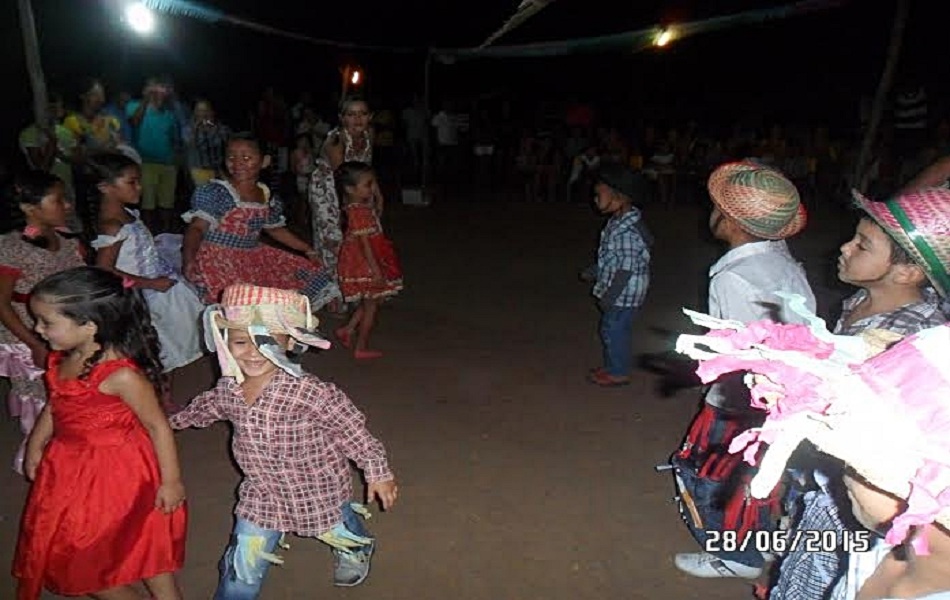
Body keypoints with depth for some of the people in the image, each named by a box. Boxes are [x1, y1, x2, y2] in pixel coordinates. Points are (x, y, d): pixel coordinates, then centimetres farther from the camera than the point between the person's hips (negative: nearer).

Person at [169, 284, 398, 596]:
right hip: (261, 494, 3)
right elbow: (208, 406, 11)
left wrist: (378, 473, -16)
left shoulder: (308, 392, -35)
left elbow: (353, 430, -24)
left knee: (339, 532, 29)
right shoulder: (228, 387, -15)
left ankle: (356, 550, 66)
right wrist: (175, 420, 23)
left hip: (319, 491, -2)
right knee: (242, 570, 8)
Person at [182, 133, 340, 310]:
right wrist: (188, 259, -37)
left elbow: (275, 229, 23)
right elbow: (197, 228, -17)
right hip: (216, 259, -7)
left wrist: (308, 250, 25)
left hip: (253, 258, 7)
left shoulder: (267, 197, 7)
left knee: (312, 272, 6)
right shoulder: (215, 192, -11)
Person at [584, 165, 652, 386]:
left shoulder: (626, 231, -27)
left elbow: (626, 269, -25)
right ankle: (611, 366, 36)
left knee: (613, 330, 4)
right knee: (610, 329, 20)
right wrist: (594, 272, 23)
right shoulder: (619, 221, 4)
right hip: (620, 292, 10)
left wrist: (609, 296, -20)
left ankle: (619, 373, 20)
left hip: (624, 294, -10)